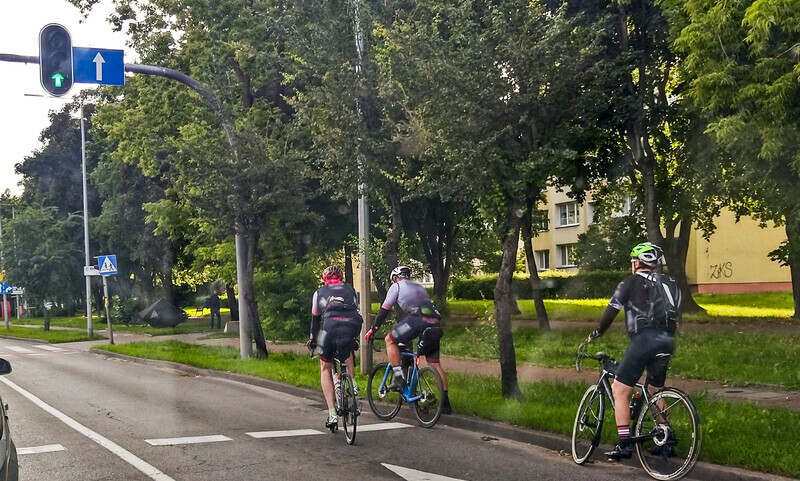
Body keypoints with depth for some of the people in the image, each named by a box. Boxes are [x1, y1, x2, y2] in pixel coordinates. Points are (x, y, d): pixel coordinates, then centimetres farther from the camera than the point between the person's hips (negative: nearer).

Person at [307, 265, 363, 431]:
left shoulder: (319, 293, 24)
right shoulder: (351, 290, 28)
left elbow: (315, 319, 29)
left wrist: (312, 339, 43)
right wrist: (355, 338, 45)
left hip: (331, 327, -2)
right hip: (352, 326, 2)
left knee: (325, 369, 17)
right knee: (347, 350, 38)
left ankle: (332, 414, 5)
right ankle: (352, 384, 19)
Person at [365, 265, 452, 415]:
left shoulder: (397, 286, 17)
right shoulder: (420, 288, 37)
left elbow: (384, 310, 15)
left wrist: (372, 330, 23)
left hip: (416, 319, -6)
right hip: (434, 323, 7)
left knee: (390, 340, 11)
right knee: (435, 363, 11)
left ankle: (399, 378, 0)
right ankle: (445, 402, 9)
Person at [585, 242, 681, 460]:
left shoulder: (631, 282, 4)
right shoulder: (670, 284, 21)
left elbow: (611, 311, 0)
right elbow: (676, 318, 20)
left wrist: (595, 335, 11)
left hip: (644, 339, -7)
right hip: (667, 342, 7)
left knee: (619, 391, -3)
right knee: (655, 392, 23)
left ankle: (624, 444, -10)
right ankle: (665, 440, 23)